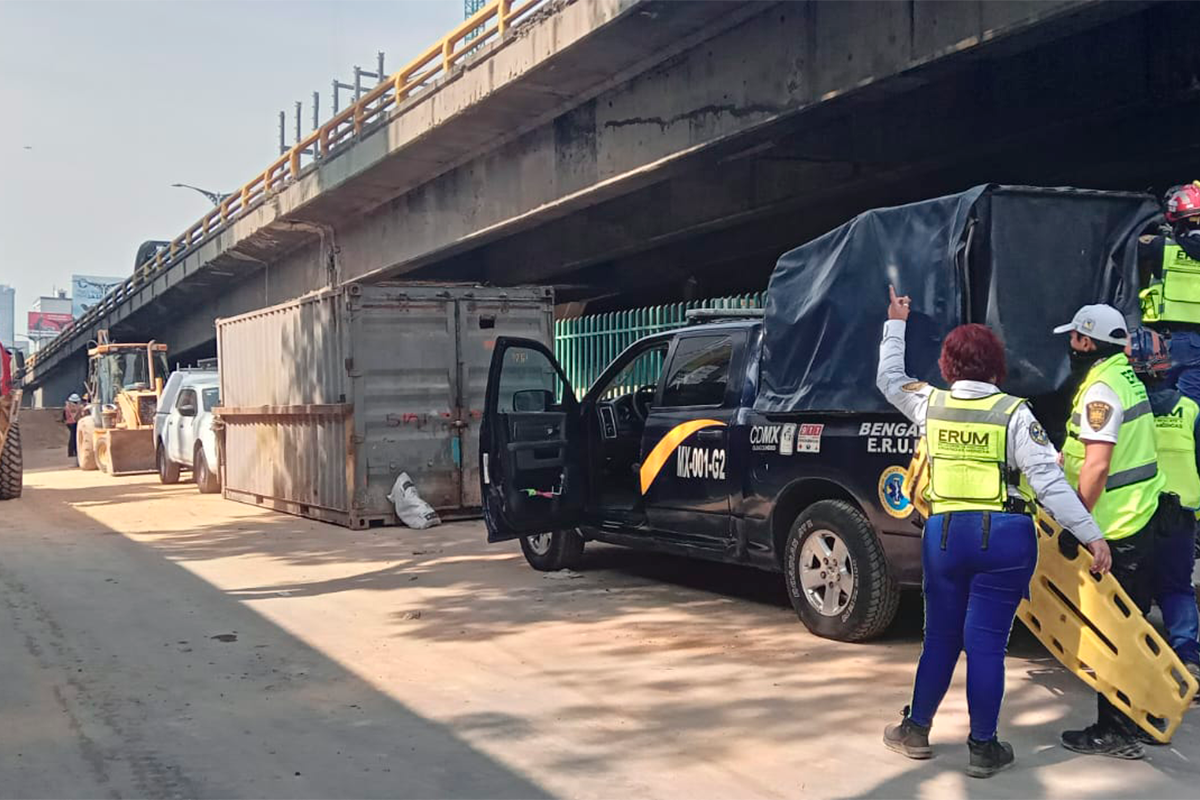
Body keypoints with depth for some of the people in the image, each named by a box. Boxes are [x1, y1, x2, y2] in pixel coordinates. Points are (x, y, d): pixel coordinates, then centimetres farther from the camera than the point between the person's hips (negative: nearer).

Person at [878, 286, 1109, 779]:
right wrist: (1091, 535, -9)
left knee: (940, 637, 16)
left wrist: (895, 325, 36)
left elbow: (889, 380, 24)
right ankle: (983, 749, 12)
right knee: (985, 642, 2)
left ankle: (916, 730, 26)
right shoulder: (1013, 413, -7)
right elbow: (1048, 481, -12)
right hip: (1004, 537, -3)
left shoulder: (930, 405, 4)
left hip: (944, 533, 3)